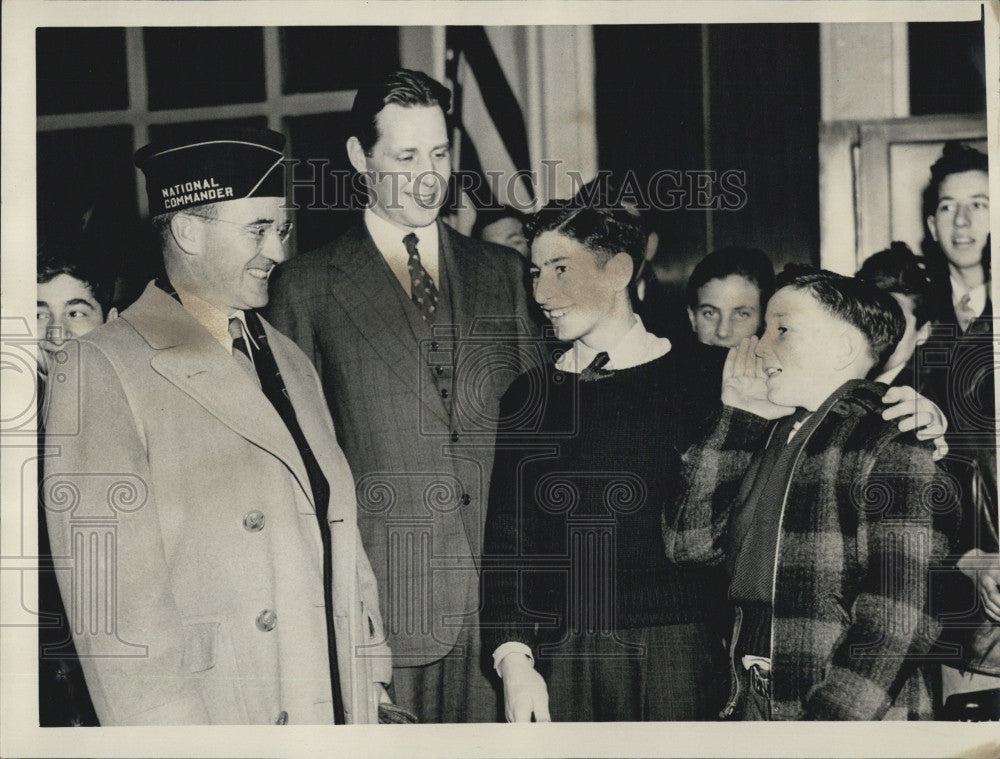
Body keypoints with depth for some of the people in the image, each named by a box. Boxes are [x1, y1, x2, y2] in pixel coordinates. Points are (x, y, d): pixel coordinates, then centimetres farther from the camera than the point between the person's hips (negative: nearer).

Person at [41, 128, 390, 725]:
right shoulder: (103, 369, -8)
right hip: (217, 718, -6)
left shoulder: (291, 362, 15)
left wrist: (374, 681, 9)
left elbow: (343, 540, 14)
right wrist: (168, 731, -18)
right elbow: (113, 590, -14)